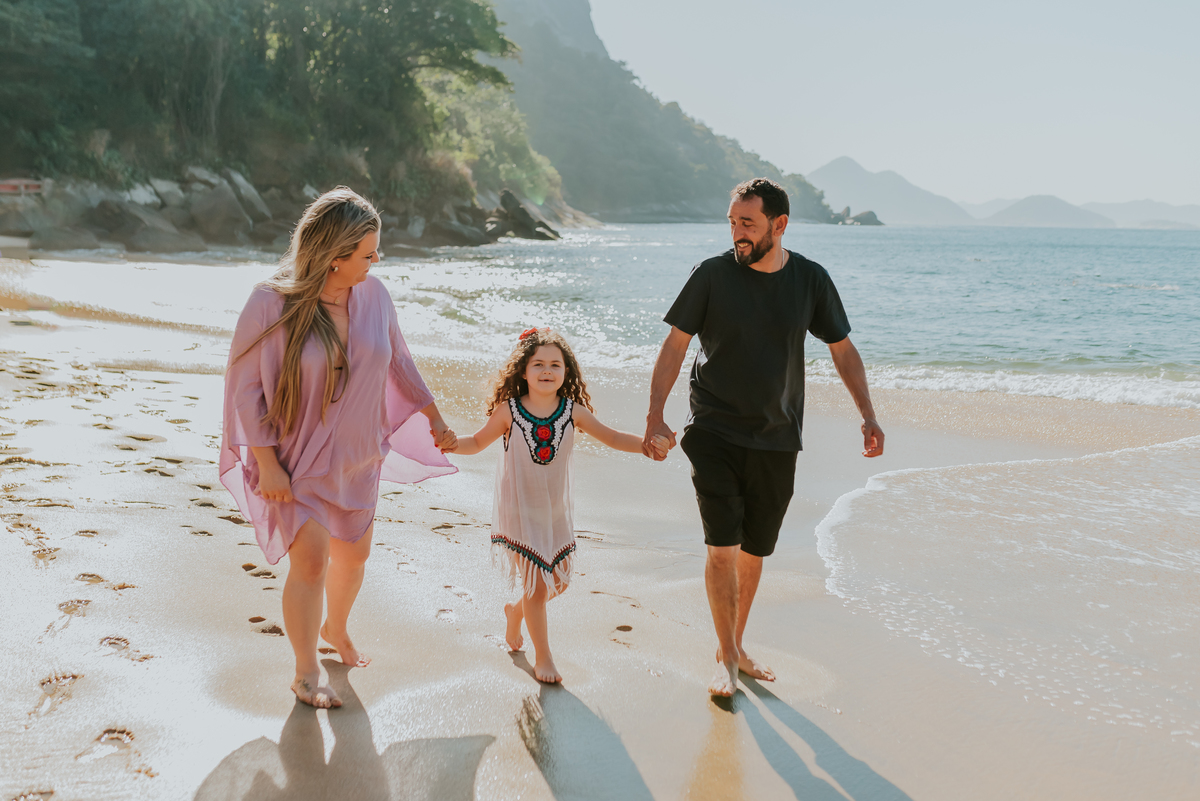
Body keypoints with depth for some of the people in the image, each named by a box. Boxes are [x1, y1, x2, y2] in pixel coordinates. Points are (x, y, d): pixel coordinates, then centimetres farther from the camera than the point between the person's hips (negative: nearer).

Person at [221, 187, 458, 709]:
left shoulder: (373, 296, -7)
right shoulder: (272, 304, -20)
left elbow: (399, 362, 10)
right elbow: (247, 387, -15)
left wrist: (434, 418, 17)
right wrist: (266, 465, -17)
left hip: (356, 457, 5)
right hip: (296, 459, -5)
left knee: (354, 554, 18)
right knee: (311, 560, -9)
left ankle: (335, 628, 49)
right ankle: (306, 674, 13)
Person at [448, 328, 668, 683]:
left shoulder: (573, 411, -7)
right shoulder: (508, 411, -12)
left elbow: (612, 437, 1)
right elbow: (477, 442, 1)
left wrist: (646, 443, -14)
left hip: (556, 512, 4)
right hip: (519, 512, -3)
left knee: (557, 581, 14)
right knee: (536, 586, -1)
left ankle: (515, 611, 46)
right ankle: (542, 656, 18)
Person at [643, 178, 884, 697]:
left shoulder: (810, 280, 0)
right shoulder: (712, 275, -6)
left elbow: (842, 349, 10)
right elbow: (675, 345, -4)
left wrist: (867, 415, 2)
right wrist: (655, 415, -13)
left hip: (776, 439, 3)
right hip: (713, 434, -2)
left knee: (754, 550, 11)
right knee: (723, 546, -11)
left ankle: (735, 645, 29)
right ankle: (726, 659, 4)